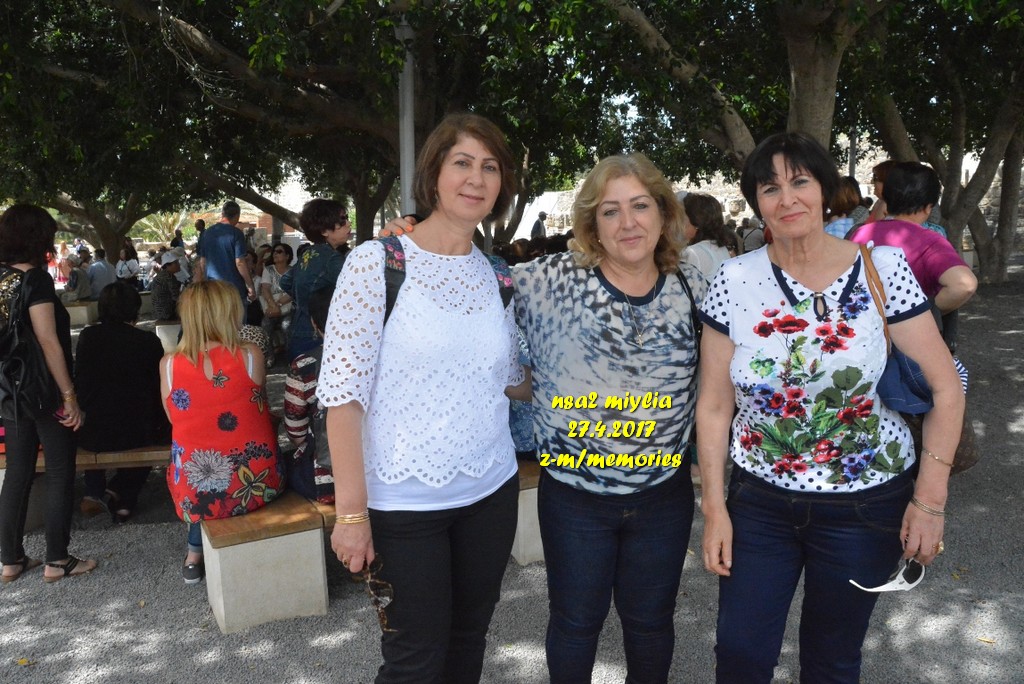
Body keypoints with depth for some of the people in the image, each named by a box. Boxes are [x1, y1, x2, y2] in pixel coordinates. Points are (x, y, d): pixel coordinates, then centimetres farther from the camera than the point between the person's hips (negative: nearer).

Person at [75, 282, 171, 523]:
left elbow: (80, 384, 7)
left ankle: (94, 493, 27)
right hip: (137, 433, -2)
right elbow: (158, 390, 0)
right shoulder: (149, 341, -9)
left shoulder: (88, 336, -3)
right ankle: (123, 498, 18)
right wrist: (160, 427, 17)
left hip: (93, 433, 2)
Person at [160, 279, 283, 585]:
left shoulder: (168, 364, -7)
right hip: (258, 484, -1)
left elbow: (175, 420, 7)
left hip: (198, 494, 2)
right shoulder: (251, 355, -10)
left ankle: (195, 555, 39)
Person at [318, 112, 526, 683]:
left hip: (490, 492, 5)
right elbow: (343, 391, -14)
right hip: (404, 504, -4)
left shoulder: (497, 276, 4)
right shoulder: (377, 262, -12)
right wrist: (351, 510, -16)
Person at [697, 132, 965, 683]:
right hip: (759, 500, 1)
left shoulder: (882, 269, -10)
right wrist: (714, 507, -5)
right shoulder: (735, 280, -8)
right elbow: (714, 405, -4)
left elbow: (946, 387, -5)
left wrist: (930, 499, -8)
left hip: (865, 507, -1)